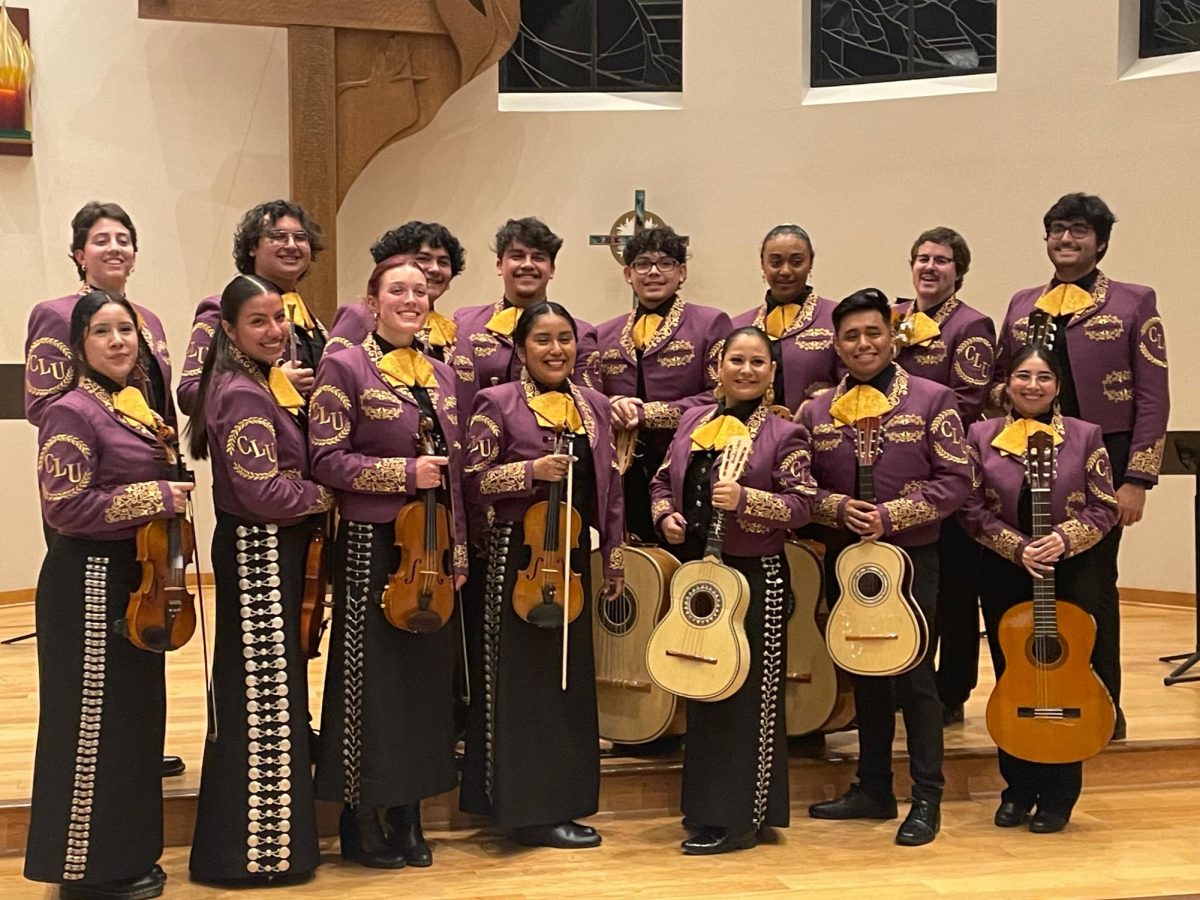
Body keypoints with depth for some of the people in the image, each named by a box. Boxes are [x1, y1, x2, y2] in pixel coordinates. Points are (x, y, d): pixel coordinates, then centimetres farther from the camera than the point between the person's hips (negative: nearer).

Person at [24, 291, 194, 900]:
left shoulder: (135, 404, 12)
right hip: (91, 581, -9)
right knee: (94, 724, -1)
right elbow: (64, 507, -20)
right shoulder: (73, 412, -14)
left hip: (135, 576, 9)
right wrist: (154, 499, -19)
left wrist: (174, 495, 6)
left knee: (135, 717, 15)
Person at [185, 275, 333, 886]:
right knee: (262, 694, -3)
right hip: (257, 552, -10)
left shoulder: (268, 383, 12)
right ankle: (260, 847, 6)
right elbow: (263, 491, -22)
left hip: (275, 550, 10)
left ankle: (266, 835, 27)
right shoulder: (241, 395, -18)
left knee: (264, 687, 16)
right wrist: (324, 496, -9)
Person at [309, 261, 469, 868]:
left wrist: (459, 551, 11)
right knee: (369, 679, 1)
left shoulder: (440, 375, 12)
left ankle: (408, 814, 22)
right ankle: (362, 820, 13)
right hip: (373, 545, -6)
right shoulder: (344, 368, -5)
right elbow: (328, 460, -11)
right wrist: (405, 472, -19)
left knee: (426, 676, 9)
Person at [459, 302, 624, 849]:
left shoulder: (594, 405, 12)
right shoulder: (497, 404, -4)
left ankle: (563, 801, 21)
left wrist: (614, 558, 12)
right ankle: (529, 810, 6)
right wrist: (532, 470, -21)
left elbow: (609, 487, 13)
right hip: (518, 556, -6)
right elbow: (475, 482, -8)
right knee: (523, 681, -2)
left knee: (571, 677, 10)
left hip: (573, 557, 6)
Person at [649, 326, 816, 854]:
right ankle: (705, 807, 28)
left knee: (746, 695, -3)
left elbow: (803, 504, -12)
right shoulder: (694, 420, 10)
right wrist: (666, 516, -4)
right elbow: (663, 482, 16)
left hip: (753, 576, -6)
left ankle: (738, 818, 5)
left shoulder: (783, 433, -6)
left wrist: (745, 498, -25)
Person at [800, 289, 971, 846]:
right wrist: (839, 508, -13)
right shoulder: (816, 412, 7)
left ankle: (927, 800, 6)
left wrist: (892, 514, -17)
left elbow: (955, 479, -7)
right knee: (863, 674, 12)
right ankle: (873, 788, 23)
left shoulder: (931, 400, -3)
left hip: (911, 557, -4)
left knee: (913, 674, -2)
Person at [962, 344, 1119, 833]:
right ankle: (1018, 789, 21)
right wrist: (1017, 547, -14)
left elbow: (1104, 508, -2)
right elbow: (972, 508, -2)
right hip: (1005, 577, 1)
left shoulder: (1085, 436, -1)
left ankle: (1057, 797, 13)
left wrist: (1065, 538, -18)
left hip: (1072, 577, -1)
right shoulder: (981, 436, 1)